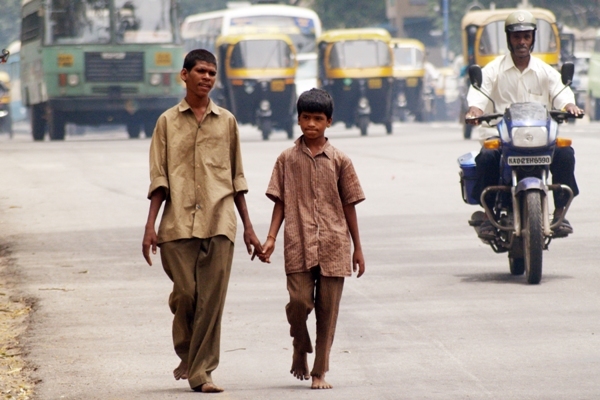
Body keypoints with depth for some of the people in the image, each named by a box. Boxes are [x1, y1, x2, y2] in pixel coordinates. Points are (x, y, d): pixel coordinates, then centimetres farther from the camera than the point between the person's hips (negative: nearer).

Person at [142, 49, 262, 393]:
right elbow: (159, 179, 5)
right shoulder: (168, 122, 8)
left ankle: (202, 372, -1)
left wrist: (249, 227, 12)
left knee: (212, 299, -5)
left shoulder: (227, 121, 12)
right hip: (178, 224, -1)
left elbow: (237, 178, 15)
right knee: (185, 294, -3)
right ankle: (187, 355, 23)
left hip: (219, 222, 1)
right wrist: (150, 225, -4)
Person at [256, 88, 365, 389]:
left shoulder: (339, 161, 6)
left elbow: (349, 205, 9)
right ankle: (300, 350, 17)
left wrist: (357, 248, 8)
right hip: (298, 244, -1)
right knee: (299, 302, -12)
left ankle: (320, 372, 9)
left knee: (328, 308, 1)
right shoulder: (288, 159, 6)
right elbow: (280, 202, 8)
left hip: (333, 245, 1)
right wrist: (271, 238, -3)